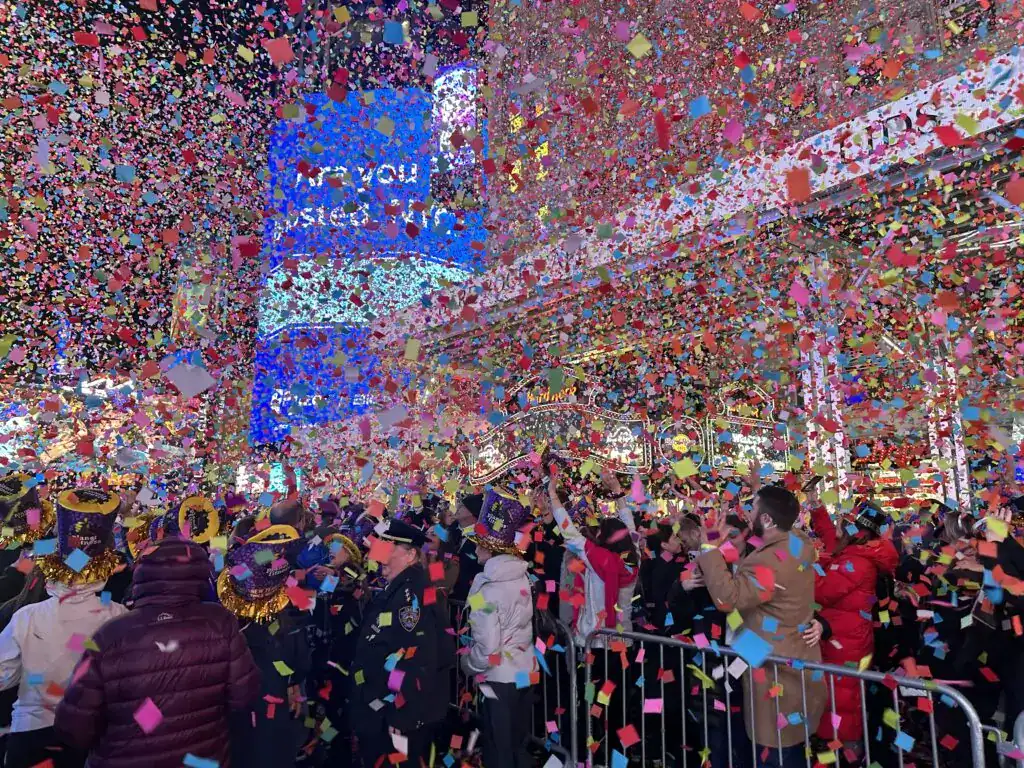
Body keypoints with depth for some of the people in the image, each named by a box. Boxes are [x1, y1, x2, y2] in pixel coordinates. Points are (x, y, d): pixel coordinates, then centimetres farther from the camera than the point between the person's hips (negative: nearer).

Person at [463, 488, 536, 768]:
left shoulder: (488, 589, -22)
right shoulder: (521, 577, -1)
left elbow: (486, 647, -20)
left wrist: (467, 664, -4)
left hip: (498, 679, -7)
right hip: (523, 672, 7)